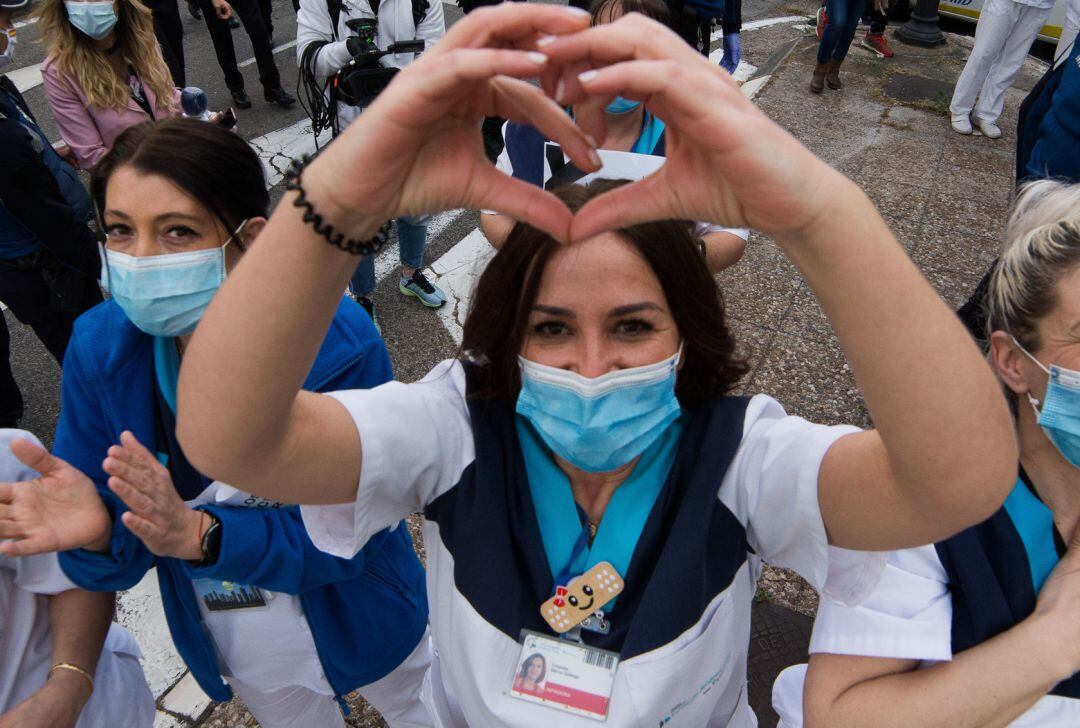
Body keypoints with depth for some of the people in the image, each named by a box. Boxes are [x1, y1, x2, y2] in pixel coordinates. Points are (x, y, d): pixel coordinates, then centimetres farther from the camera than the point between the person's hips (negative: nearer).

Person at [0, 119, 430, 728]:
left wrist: (201, 535, -41)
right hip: (232, 645, 3)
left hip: (357, 625, -2)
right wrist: (96, 532, -37)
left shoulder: (339, 344, -31)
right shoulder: (100, 350, -19)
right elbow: (120, 562, -14)